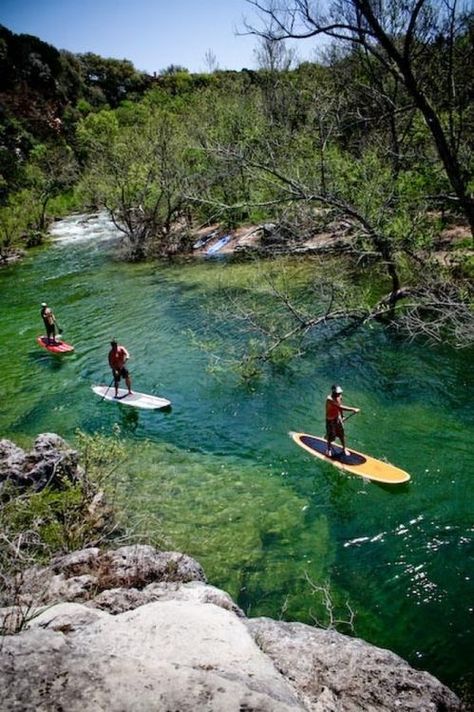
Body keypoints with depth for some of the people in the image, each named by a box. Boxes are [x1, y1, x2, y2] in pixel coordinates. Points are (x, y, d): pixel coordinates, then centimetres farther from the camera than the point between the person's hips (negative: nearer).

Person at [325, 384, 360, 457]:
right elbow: (340, 407, -40)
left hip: (338, 418, 6)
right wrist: (353, 409, -43)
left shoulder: (339, 396, -9)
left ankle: (344, 448, 32)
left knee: (341, 434, 12)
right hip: (330, 420, -5)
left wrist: (342, 416, 14)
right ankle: (329, 449, 34)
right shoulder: (329, 399, -32)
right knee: (330, 435, 10)